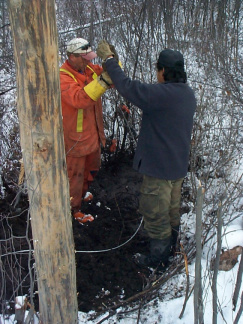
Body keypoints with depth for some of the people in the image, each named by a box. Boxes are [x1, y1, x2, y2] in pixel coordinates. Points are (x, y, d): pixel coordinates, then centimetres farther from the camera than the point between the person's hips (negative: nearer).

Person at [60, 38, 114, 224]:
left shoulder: (89, 69, 1)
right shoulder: (63, 77, -24)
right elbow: (79, 98, -41)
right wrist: (103, 81, -49)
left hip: (93, 133, 9)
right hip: (75, 138, -8)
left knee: (92, 168, 26)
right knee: (75, 174, 7)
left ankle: (81, 193, 51)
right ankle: (74, 210, 25)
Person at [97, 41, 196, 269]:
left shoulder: (161, 94, -27)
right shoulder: (188, 94, 1)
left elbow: (126, 87, -24)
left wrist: (108, 58, -12)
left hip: (159, 165, -9)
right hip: (178, 163, 9)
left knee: (155, 212, 7)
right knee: (172, 208, 25)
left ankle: (158, 258, 23)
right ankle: (170, 245, 45)